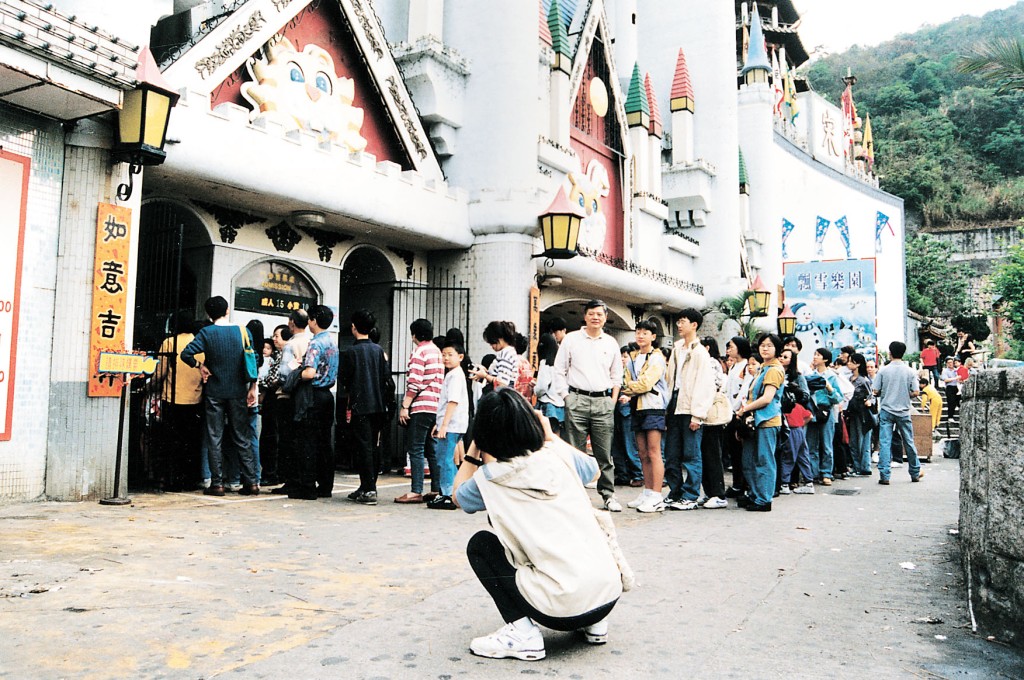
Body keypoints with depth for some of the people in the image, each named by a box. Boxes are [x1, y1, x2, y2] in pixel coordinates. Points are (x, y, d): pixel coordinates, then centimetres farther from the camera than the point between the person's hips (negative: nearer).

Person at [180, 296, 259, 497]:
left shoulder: (206, 333, -5)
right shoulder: (243, 331, -1)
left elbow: (186, 354, -16)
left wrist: (199, 366, 2)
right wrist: (253, 387, 4)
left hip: (214, 392, -1)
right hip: (238, 392, 2)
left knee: (215, 439, 5)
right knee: (242, 438, 7)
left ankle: (217, 483, 4)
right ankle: (251, 482, 5)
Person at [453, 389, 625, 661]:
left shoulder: (489, 478, -5)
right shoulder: (558, 456, 4)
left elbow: (459, 495, 20)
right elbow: (593, 469, 29)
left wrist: (475, 447, 21)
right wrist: (551, 436, 31)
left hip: (563, 609, -5)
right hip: (610, 594, 5)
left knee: (479, 544, 12)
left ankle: (522, 632, 0)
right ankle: (594, 624, 25)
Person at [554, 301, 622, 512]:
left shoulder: (611, 343, 14)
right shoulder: (571, 339, 6)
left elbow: (616, 375, 19)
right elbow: (559, 371, 7)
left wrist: (613, 400, 9)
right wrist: (566, 397, -1)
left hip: (603, 401, 2)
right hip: (577, 400, -2)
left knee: (604, 452, 1)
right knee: (575, 451, -2)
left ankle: (609, 495, 9)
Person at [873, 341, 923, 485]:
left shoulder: (883, 370, -6)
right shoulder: (910, 371, -2)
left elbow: (876, 391, -6)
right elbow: (915, 392, -5)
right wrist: (905, 396, 14)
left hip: (886, 411, -1)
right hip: (903, 412, 1)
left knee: (884, 443, -2)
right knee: (909, 442, 13)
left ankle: (884, 476, -5)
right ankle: (915, 473, 25)